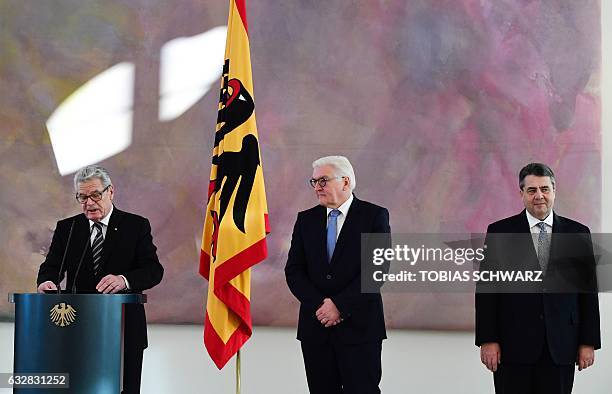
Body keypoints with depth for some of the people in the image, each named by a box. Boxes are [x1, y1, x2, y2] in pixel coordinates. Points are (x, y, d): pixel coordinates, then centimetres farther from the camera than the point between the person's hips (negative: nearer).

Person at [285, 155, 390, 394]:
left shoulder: (374, 216, -1)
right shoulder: (306, 219, 11)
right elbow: (294, 270, 5)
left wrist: (340, 306, -13)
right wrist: (319, 305, -10)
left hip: (358, 327, -4)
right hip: (315, 325, 4)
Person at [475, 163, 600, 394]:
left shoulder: (578, 234, 7)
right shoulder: (499, 232, 2)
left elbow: (588, 290, 7)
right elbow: (486, 290, 0)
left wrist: (589, 342, 2)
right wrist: (487, 340, -6)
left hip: (560, 347, 1)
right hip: (513, 346, -1)